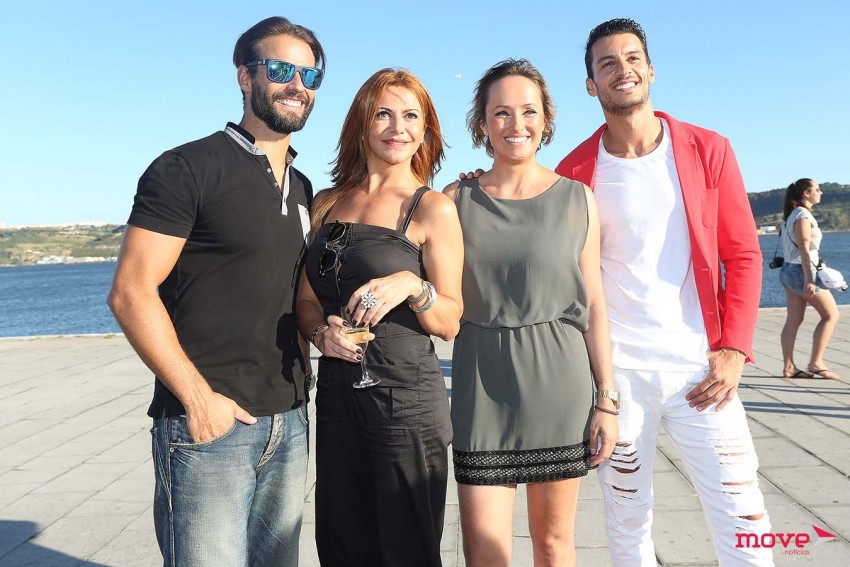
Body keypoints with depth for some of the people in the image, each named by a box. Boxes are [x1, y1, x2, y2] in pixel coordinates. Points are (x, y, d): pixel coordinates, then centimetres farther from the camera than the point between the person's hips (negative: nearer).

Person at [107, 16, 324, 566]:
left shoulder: (302, 190, 15)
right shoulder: (188, 169, -8)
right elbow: (131, 293, -13)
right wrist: (199, 398, -16)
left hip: (289, 423, 7)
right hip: (208, 425, -7)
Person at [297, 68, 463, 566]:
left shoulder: (434, 209, -5)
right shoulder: (328, 203, 10)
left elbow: (450, 322, -5)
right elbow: (307, 298, 13)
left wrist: (412, 284, -23)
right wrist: (321, 332, -7)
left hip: (405, 396, -4)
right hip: (336, 391, 5)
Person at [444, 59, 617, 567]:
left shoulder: (577, 199, 2)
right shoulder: (457, 200, 3)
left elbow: (594, 303, 3)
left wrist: (607, 399, 0)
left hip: (558, 381, 0)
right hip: (483, 385, 0)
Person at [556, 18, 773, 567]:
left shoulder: (708, 149, 2)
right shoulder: (576, 170, 1)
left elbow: (743, 255, 3)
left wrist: (733, 349, -4)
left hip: (700, 366, 1)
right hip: (615, 370, 0)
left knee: (743, 521, 2)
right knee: (628, 519, 11)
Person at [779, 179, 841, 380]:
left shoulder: (793, 215, 14)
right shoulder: (803, 215, -14)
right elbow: (804, 250, -20)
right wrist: (809, 280, -24)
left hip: (789, 270, 9)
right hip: (802, 271, -9)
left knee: (793, 321, 7)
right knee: (831, 315, 1)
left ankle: (789, 367, 7)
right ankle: (816, 363, 0)